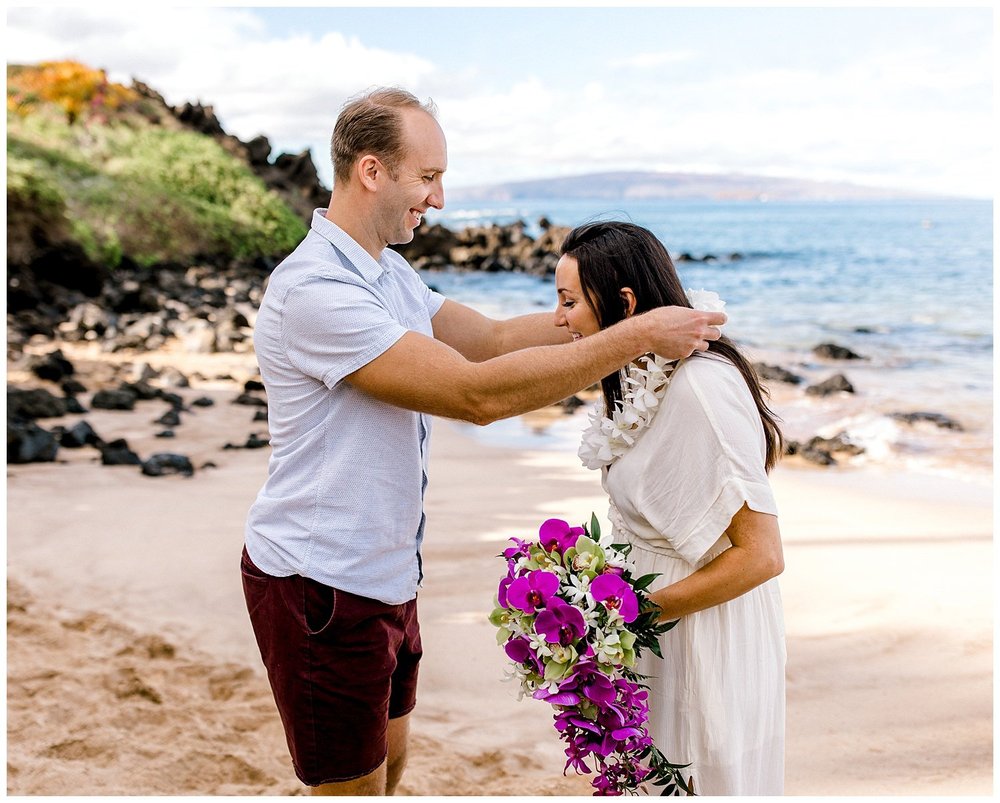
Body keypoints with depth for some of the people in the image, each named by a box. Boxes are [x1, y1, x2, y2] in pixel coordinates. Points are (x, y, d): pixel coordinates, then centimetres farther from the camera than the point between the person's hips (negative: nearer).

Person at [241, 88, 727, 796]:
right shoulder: (314, 291, -26)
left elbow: (489, 338, 6)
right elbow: (478, 394, -31)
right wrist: (638, 336, -27)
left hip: (383, 575, 9)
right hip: (321, 585, -9)